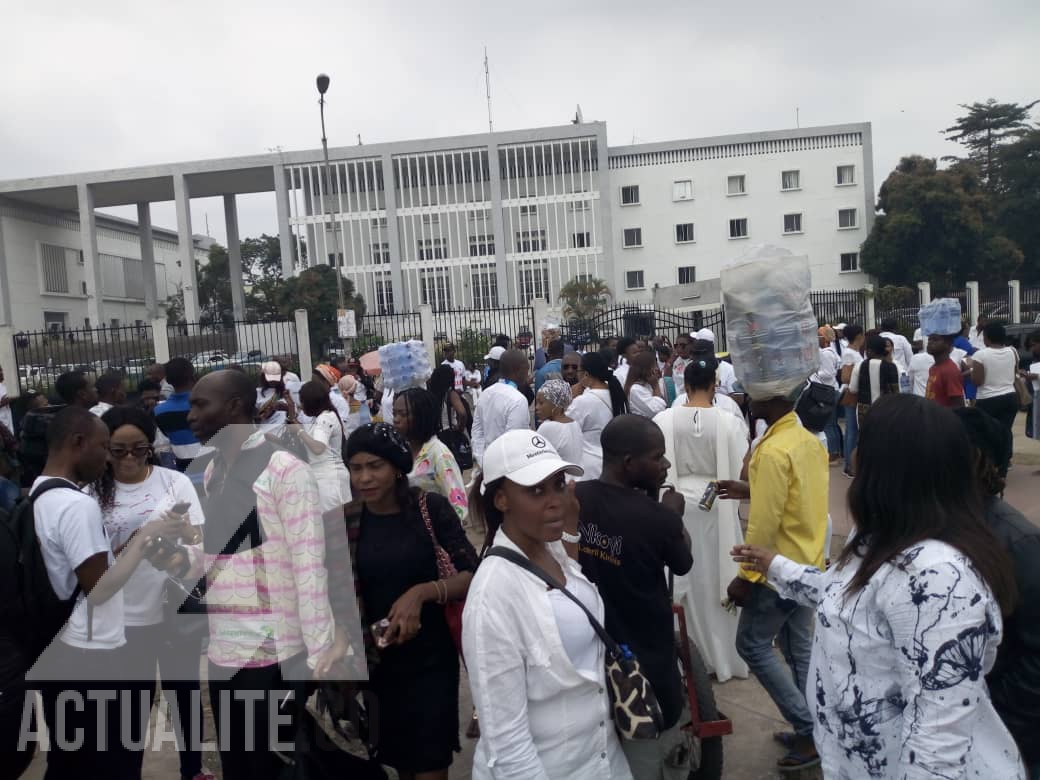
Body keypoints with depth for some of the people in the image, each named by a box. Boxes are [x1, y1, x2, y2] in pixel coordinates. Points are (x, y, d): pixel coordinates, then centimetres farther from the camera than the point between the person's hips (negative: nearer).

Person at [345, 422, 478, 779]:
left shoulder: (431, 507, -11)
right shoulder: (345, 521, -4)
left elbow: (474, 575, -14)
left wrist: (423, 592, -28)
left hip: (429, 659, -2)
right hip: (374, 663, 3)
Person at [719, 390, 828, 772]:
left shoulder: (773, 452, -25)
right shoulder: (808, 439, 4)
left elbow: (763, 527, -24)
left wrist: (744, 578, -16)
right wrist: (752, 490, 11)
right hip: (809, 564, 9)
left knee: (752, 645, 6)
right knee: (800, 649, 18)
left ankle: (810, 730, 10)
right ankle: (812, 729, 28)